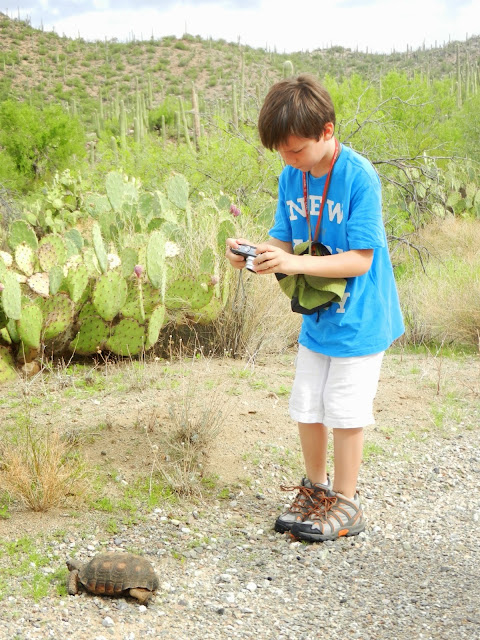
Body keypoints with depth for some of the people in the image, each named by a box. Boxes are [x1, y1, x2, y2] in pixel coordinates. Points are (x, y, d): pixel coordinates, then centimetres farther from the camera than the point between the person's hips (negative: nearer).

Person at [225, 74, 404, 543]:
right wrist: (252, 251, -19)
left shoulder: (360, 178, -22)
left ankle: (345, 504, 19)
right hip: (316, 315, 7)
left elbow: (360, 259, -24)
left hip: (358, 318, -6)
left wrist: (294, 263, -32)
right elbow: (286, 241, 2)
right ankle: (315, 488, 33)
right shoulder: (291, 178, -1)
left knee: (344, 413, 2)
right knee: (307, 408, 13)